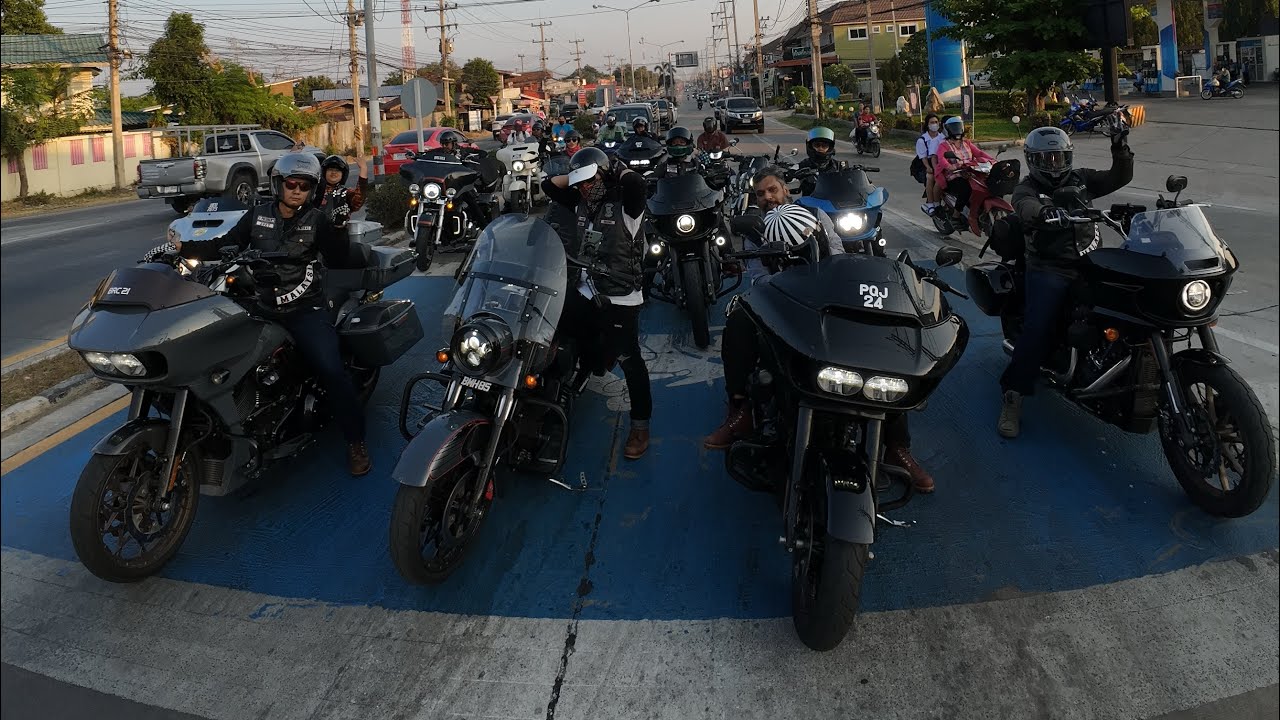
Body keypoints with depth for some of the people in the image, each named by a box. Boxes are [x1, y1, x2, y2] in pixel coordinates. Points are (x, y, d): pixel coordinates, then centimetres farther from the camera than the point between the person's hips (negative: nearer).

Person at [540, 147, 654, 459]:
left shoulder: (625, 203, -13)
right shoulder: (583, 202, 9)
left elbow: (638, 184, -34)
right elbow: (549, 185, 12)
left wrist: (618, 169, -16)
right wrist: (575, 176, 2)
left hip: (620, 299, -8)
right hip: (586, 292, 8)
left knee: (628, 359, -10)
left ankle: (641, 425, 0)